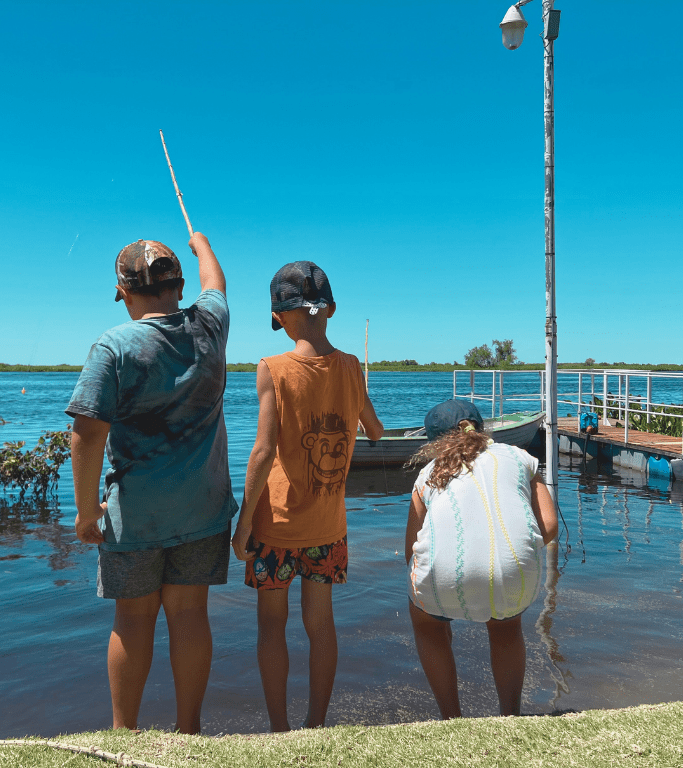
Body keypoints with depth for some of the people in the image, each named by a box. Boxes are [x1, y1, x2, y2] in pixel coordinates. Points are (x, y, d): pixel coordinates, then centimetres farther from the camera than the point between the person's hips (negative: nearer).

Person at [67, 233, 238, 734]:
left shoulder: (115, 345, -12)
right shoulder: (208, 327, -1)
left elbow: (88, 434, -17)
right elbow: (214, 283, 23)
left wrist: (87, 509, -6)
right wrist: (201, 244, 42)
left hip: (135, 508, -3)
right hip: (203, 505, 3)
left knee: (133, 617, 12)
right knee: (189, 612, 10)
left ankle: (124, 732, 29)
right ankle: (189, 729, 24)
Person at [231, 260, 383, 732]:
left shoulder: (274, 370, -14)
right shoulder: (350, 368, -3)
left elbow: (264, 452, -18)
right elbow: (376, 433, 11)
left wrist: (244, 518, -9)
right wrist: (368, 424, 34)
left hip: (278, 519, -3)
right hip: (328, 522, 4)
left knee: (272, 622, 12)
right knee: (320, 621, 14)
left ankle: (280, 731, 21)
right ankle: (317, 725, 26)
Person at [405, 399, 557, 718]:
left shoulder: (429, 473, 25)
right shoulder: (518, 457, 26)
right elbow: (549, 527, 14)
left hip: (446, 574, -1)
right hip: (515, 577, 1)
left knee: (425, 621, 34)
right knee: (506, 624, 37)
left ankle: (451, 720, 35)